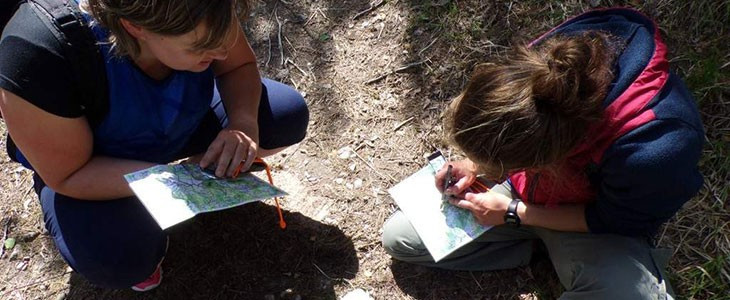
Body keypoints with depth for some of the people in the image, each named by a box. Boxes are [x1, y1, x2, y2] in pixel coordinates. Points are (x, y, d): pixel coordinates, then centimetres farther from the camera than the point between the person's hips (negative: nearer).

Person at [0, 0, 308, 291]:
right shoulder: (38, 52, -39)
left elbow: (239, 65, -9)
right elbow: (67, 176, -28)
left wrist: (244, 121, -30)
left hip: (183, 119, 4)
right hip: (95, 167, -3)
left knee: (290, 115, -14)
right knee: (120, 259, -31)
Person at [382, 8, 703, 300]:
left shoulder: (655, 149, -43)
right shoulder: (545, 62, -30)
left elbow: (611, 220, -21)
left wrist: (513, 213, -18)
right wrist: (474, 165, -12)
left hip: (597, 221, -4)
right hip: (532, 190, 4)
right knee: (397, 237, -1)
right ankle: (542, 246, 4)